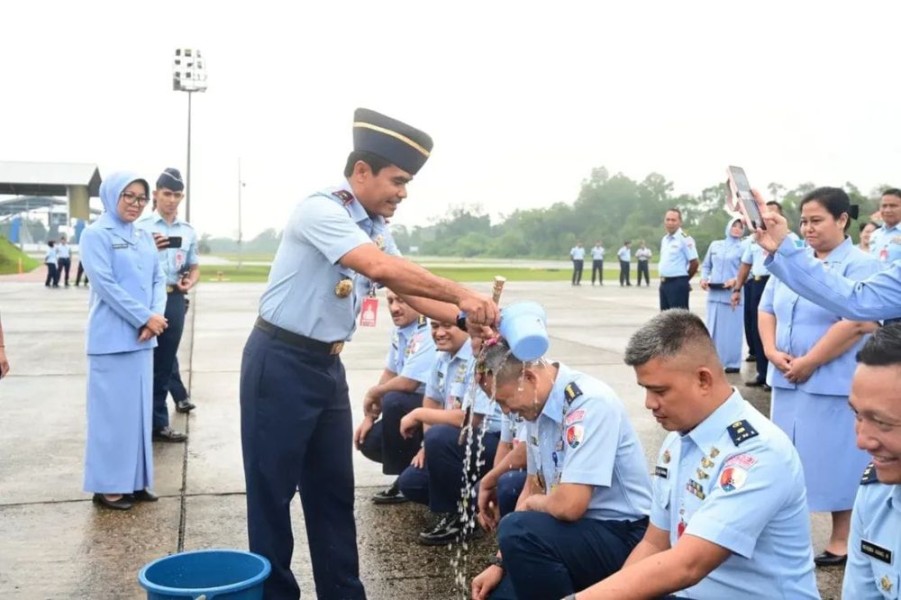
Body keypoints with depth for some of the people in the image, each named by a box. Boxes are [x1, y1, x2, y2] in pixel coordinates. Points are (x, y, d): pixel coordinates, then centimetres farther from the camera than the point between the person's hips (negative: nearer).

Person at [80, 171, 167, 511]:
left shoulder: (144, 237, 13)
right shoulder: (96, 234, -7)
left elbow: (158, 280, 10)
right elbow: (105, 284, -15)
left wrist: (155, 316, -8)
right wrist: (144, 317, -15)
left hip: (141, 337, 7)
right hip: (112, 338, -7)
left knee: (139, 409, 11)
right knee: (112, 410, -1)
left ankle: (135, 480, 21)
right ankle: (108, 486, 9)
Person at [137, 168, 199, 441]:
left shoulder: (188, 231, 11)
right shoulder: (141, 227, -2)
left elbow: (194, 267, 17)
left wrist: (190, 282, -4)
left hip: (174, 300, 4)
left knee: (164, 364, 11)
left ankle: (158, 423, 21)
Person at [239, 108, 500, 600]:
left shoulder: (376, 230, 7)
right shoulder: (320, 210, -19)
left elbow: (408, 291, 6)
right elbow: (381, 268, -32)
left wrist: (466, 318, -8)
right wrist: (461, 294, -31)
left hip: (327, 365, 8)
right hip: (280, 362, -8)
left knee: (333, 489, 14)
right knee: (273, 489, 4)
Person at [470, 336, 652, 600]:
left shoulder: (590, 404, -23)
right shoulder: (538, 406, 4)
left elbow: (569, 505, -30)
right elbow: (534, 487, 12)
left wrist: (531, 503, -8)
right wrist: (500, 563, 7)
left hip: (621, 536, -8)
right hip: (579, 530, 9)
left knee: (517, 531, -30)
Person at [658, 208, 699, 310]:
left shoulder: (685, 239, -11)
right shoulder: (664, 239, 14)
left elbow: (694, 262, -12)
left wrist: (684, 279, -1)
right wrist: (663, 279, 14)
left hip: (678, 284, -8)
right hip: (664, 283, 8)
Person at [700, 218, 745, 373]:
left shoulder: (743, 249, 1)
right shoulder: (715, 245, 14)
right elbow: (706, 266, 16)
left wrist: (735, 280, -21)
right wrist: (704, 278, -1)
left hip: (732, 294, -4)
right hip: (713, 293, 4)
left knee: (731, 329, -1)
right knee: (713, 328, 7)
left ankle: (733, 363, 7)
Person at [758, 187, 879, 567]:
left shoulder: (860, 265, -10)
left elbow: (858, 324, -20)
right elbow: (767, 310, 11)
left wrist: (809, 363, -18)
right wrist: (772, 351, -7)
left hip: (833, 382, -6)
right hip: (788, 378, 6)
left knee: (835, 458, 2)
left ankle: (842, 539, 15)